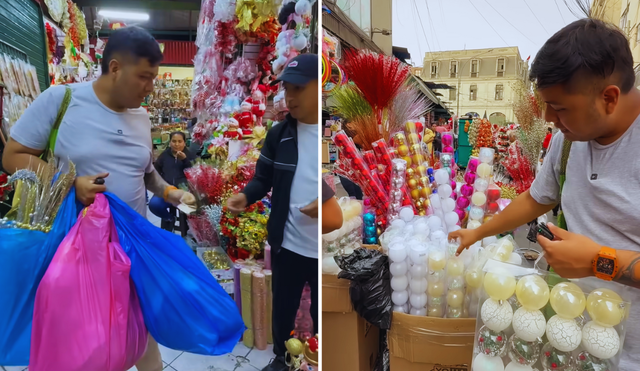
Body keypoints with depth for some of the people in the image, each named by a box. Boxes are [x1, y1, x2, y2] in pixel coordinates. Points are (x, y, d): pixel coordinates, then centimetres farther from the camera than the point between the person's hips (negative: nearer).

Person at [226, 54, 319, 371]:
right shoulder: (278, 134, 2)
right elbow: (263, 178, 9)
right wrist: (246, 195, -14)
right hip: (287, 243, 3)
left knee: (320, 313, 15)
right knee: (283, 308, 21)